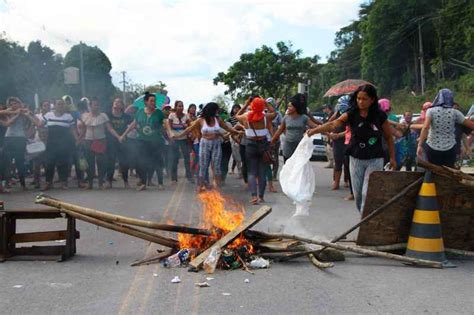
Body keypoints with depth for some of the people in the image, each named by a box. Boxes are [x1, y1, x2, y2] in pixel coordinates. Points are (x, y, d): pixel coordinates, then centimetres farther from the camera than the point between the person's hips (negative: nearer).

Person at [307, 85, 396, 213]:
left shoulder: (380, 116, -8)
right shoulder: (351, 114, -7)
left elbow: (388, 137, 4)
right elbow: (333, 124, -22)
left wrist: (392, 157, 7)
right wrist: (314, 130, -37)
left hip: (375, 160, -2)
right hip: (356, 159, 3)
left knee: (368, 193, -11)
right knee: (357, 194, 10)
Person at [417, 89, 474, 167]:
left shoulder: (431, 111, -4)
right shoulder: (455, 112, 0)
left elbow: (425, 127, -19)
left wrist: (420, 145, -21)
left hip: (433, 148, -1)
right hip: (449, 149, 1)